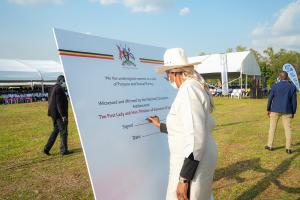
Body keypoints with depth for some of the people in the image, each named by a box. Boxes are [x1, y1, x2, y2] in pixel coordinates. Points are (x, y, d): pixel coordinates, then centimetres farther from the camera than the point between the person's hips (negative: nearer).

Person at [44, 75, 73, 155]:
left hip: (54, 113, 10)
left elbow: (50, 101, 18)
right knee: (63, 131, 1)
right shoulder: (59, 89, -17)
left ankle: (47, 148, 17)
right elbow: (59, 103, -23)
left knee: (56, 130, 18)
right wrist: (63, 115, -21)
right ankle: (64, 150, 10)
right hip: (59, 113, -10)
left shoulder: (53, 88, 13)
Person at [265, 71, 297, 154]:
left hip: (275, 110, -1)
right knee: (288, 128, 7)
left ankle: (270, 145, 15)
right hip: (287, 111, 1)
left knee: (272, 127, 10)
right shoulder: (292, 87, -2)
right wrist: (293, 112, 8)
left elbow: (270, 98, -4)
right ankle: (288, 148, 9)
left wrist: (268, 109, 6)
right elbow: (294, 101, -1)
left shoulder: (275, 86, -6)